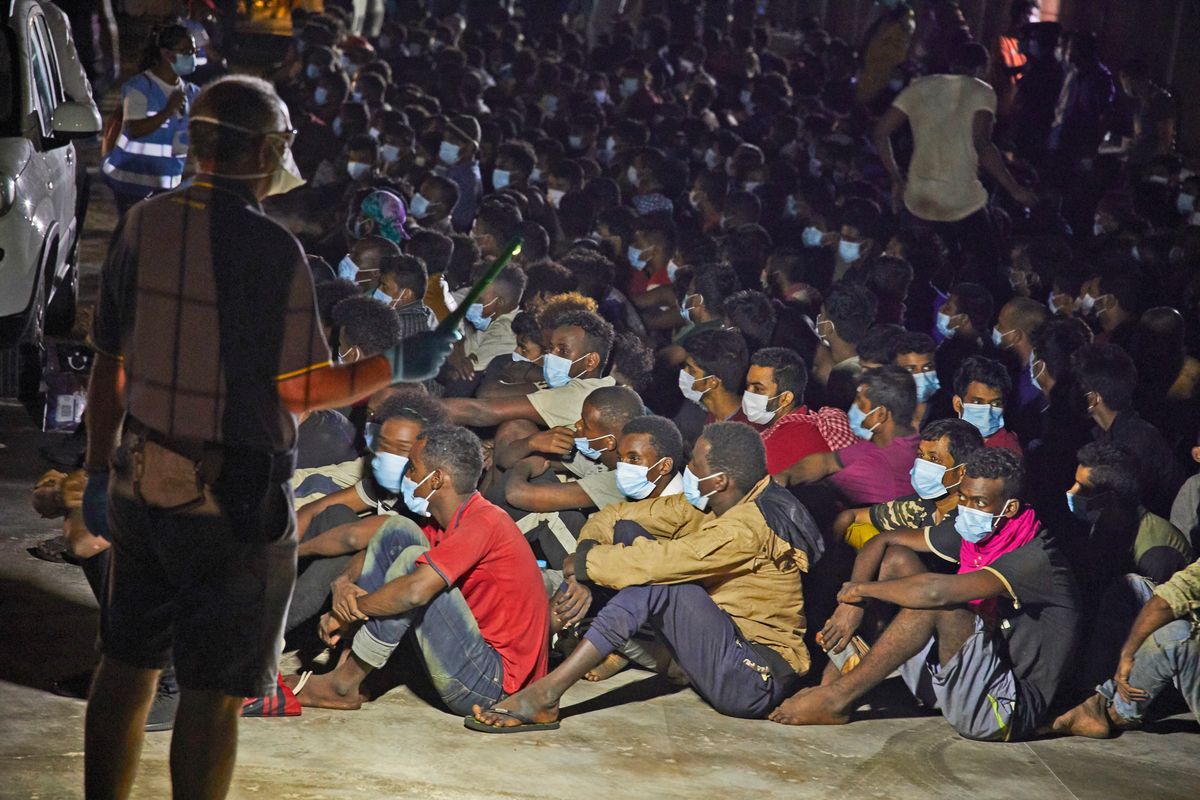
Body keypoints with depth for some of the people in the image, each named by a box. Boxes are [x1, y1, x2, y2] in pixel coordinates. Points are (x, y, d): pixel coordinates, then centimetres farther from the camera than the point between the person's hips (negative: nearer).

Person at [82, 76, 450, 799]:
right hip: (233, 497, -6)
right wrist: (398, 368, -1)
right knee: (213, 692, 3)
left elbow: (109, 365, 9)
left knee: (127, 668, 16)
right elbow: (301, 388, -14)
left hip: (141, 486, 6)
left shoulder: (143, 226, 3)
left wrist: (99, 468, 19)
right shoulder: (270, 248, -16)